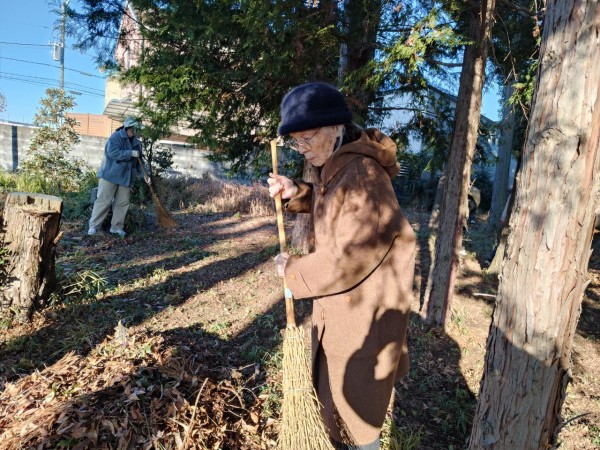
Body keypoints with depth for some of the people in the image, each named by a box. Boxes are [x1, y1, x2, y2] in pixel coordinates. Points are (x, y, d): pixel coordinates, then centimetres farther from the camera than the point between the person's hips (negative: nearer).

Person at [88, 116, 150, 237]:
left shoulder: (136, 142, 13)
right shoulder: (116, 137, -8)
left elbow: (138, 160, 18)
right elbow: (113, 152, -22)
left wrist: (144, 173, 7)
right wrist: (131, 153, -22)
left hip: (126, 177, 6)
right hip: (110, 174, -6)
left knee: (123, 203, 5)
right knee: (103, 200, -4)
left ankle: (117, 227, 15)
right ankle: (93, 226, 3)